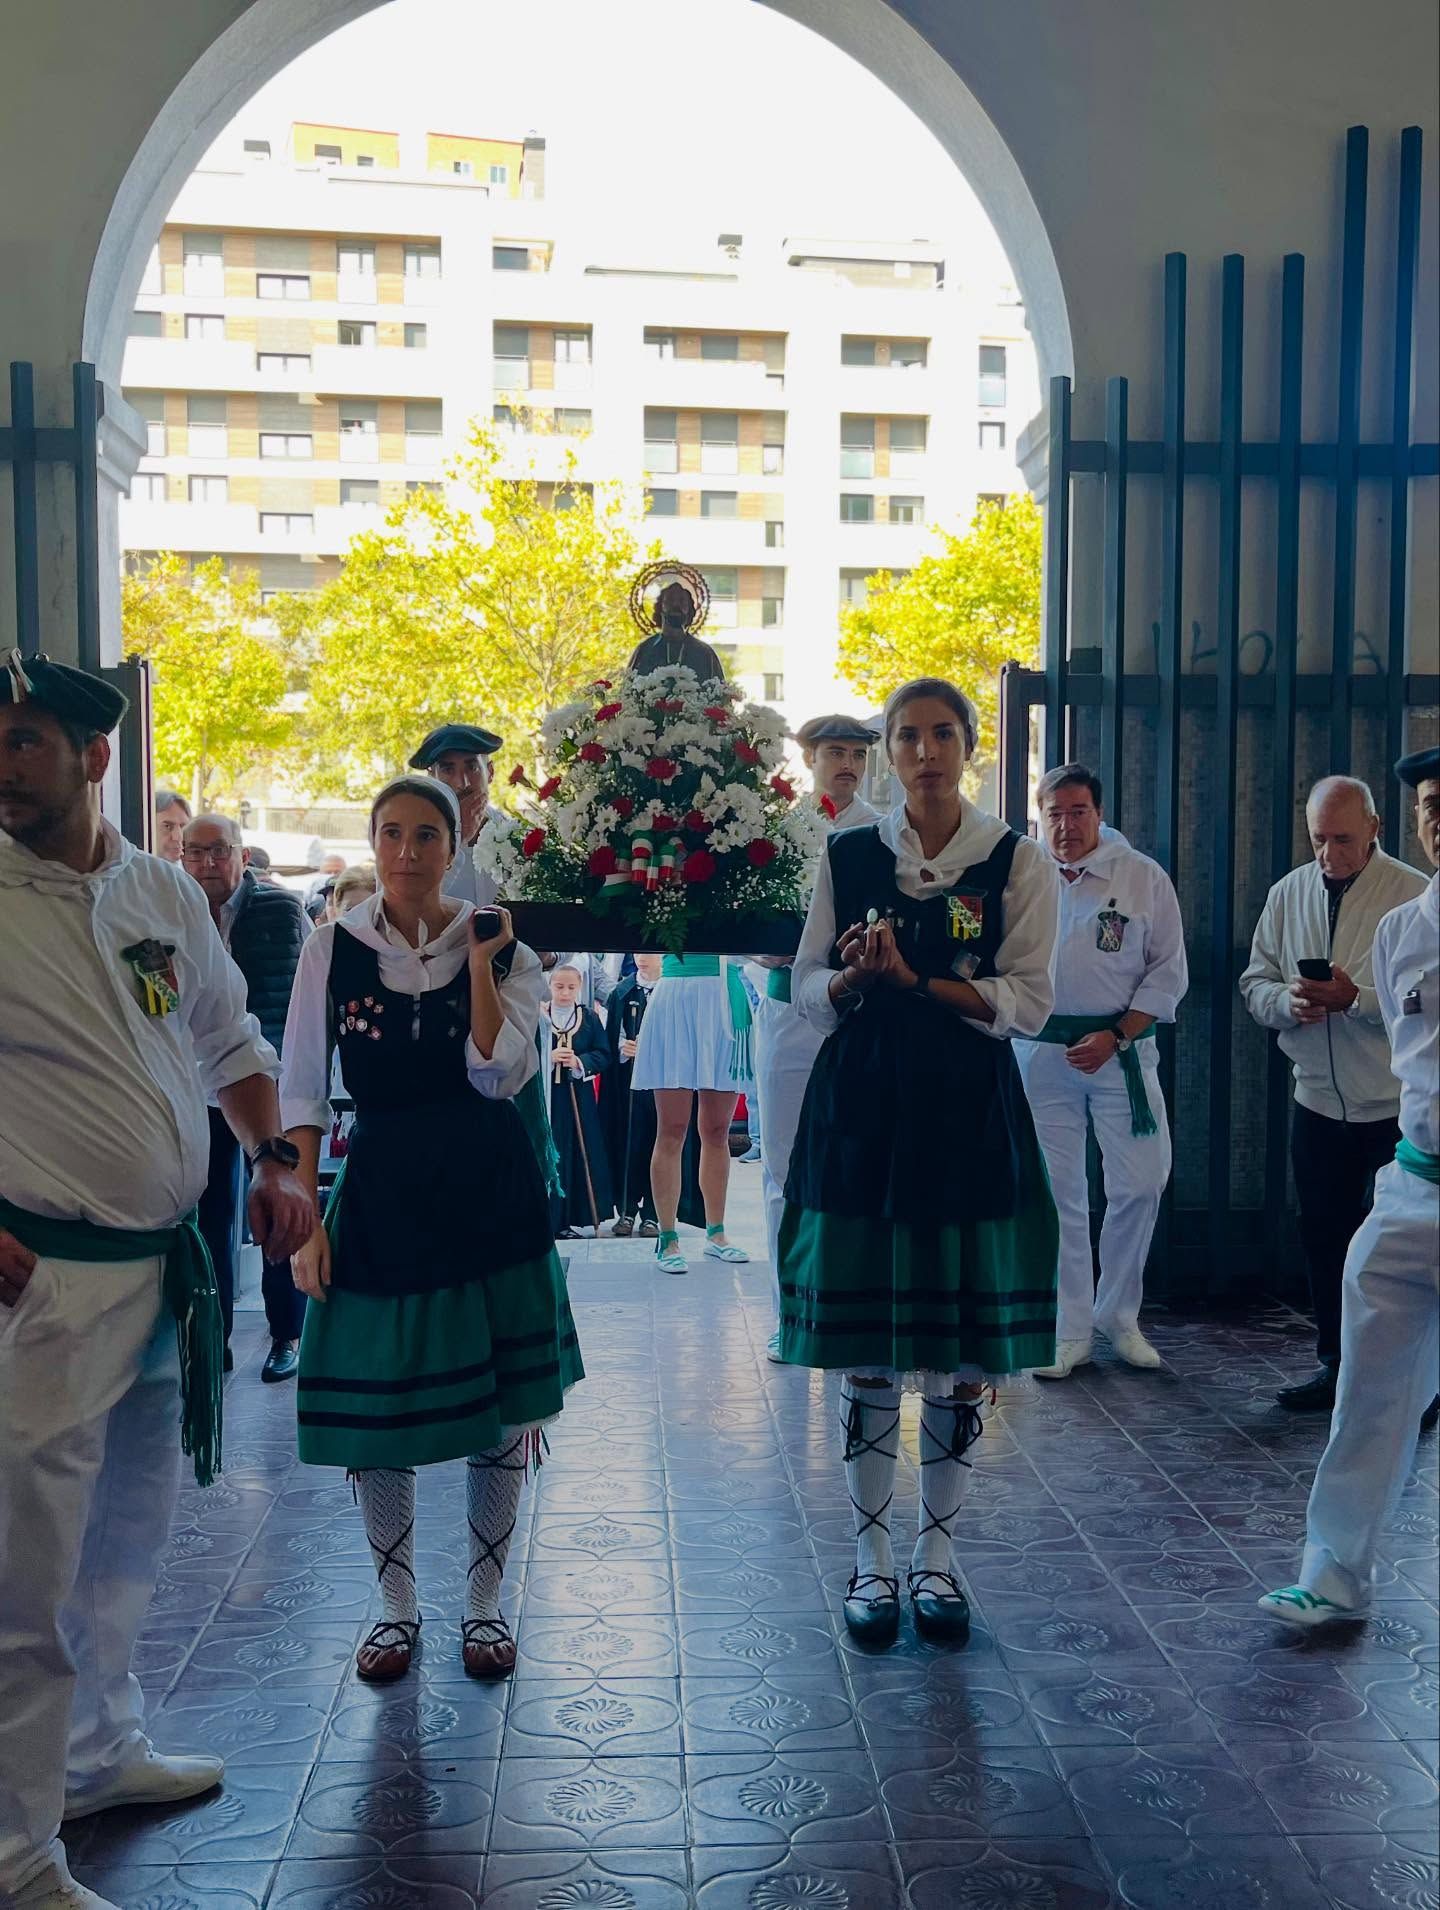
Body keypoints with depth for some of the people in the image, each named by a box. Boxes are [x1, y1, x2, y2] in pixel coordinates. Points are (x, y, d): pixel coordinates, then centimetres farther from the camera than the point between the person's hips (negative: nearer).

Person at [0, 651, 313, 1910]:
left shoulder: (166, 894, 6)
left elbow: (230, 1041, 18)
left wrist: (274, 1164, 5)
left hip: (171, 1269, 6)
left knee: (129, 1545, 22)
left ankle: (103, 1753, 42)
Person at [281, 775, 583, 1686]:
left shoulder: (503, 949, 0)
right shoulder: (333, 948, 1)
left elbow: (497, 1073, -14)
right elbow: (303, 1093, 2)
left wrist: (479, 960, -15)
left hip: (490, 1191, 0)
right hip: (380, 1189, 0)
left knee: (502, 1405, 6)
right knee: (376, 1407, 5)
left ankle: (485, 1604, 25)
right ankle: (398, 1608, 26)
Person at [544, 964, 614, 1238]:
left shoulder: (590, 1017, 7)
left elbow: (603, 1055, 2)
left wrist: (579, 1061, -15)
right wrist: (549, 1057, -17)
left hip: (579, 1097, 2)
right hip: (544, 1096, -2)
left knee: (580, 1157, 2)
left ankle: (567, 1220, 10)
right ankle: (546, 1218, 2)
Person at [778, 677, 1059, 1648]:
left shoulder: (1020, 862, 1)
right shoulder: (848, 856, 6)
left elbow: (1029, 1002, -6)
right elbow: (809, 991, 7)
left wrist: (916, 980, -16)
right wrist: (855, 977, -15)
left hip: (969, 1113, -1)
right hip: (860, 1108, 1)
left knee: (960, 1346, 4)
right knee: (866, 1346, 4)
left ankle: (939, 1549, 21)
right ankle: (874, 1554, 19)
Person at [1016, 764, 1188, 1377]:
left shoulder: (1144, 878, 0)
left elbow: (1168, 972, 0)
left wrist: (1114, 1038, -8)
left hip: (1120, 1048, 0)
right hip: (1040, 1051, 1)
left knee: (1140, 1184, 0)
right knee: (1056, 1193, 5)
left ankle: (1118, 1315, 21)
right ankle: (1070, 1331, 16)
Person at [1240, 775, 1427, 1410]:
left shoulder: (1415, 894, -8)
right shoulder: (1288, 894, 7)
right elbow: (1255, 982, 9)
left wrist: (1356, 998, -25)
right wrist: (1287, 1001, -13)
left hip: (1398, 1105, -5)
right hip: (1319, 1102, 5)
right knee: (1324, 1238, 13)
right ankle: (1336, 1366, 27)